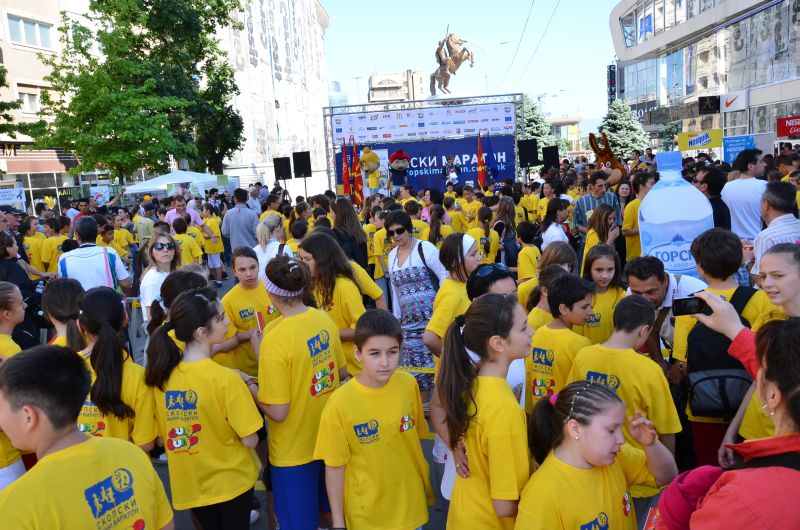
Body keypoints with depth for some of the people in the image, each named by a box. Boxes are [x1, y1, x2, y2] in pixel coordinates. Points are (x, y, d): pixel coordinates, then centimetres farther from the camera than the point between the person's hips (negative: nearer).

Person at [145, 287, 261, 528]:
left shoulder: (160, 375, -10)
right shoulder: (227, 379, -26)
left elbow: (162, 435, 1)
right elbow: (250, 440, -19)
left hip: (189, 484, 5)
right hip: (231, 481, -5)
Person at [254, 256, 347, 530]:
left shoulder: (275, 340, -27)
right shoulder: (323, 318, -7)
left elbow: (278, 412, -23)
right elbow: (342, 371, 7)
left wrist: (250, 387, -8)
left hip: (294, 449, -6)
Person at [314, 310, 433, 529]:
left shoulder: (409, 384, -11)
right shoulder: (340, 403, -21)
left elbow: (415, 436, 4)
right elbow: (335, 467, -11)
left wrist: (425, 484, 10)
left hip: (411, 504, 3)